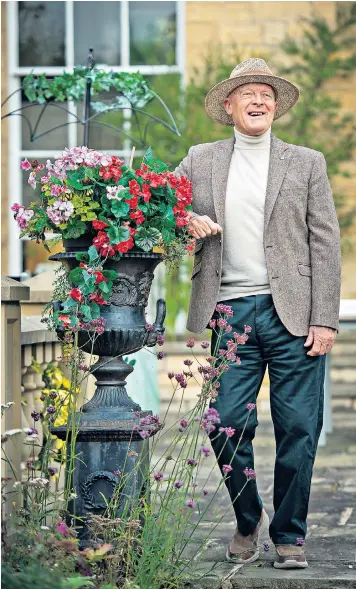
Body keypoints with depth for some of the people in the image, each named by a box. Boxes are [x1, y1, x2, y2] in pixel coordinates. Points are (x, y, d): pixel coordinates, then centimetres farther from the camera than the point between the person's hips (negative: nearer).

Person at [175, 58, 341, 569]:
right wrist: (185, 220, -5)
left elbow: (325, 245, 4)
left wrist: (325, 320, -6)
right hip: (231, 313, 1)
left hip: (293, 315, -1)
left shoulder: (307, 163, 9)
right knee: (228, 426, -3)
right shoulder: (200, 161, 13)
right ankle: (248, 522, 20)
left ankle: (289, 536, 12)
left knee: (298, 429, -2)